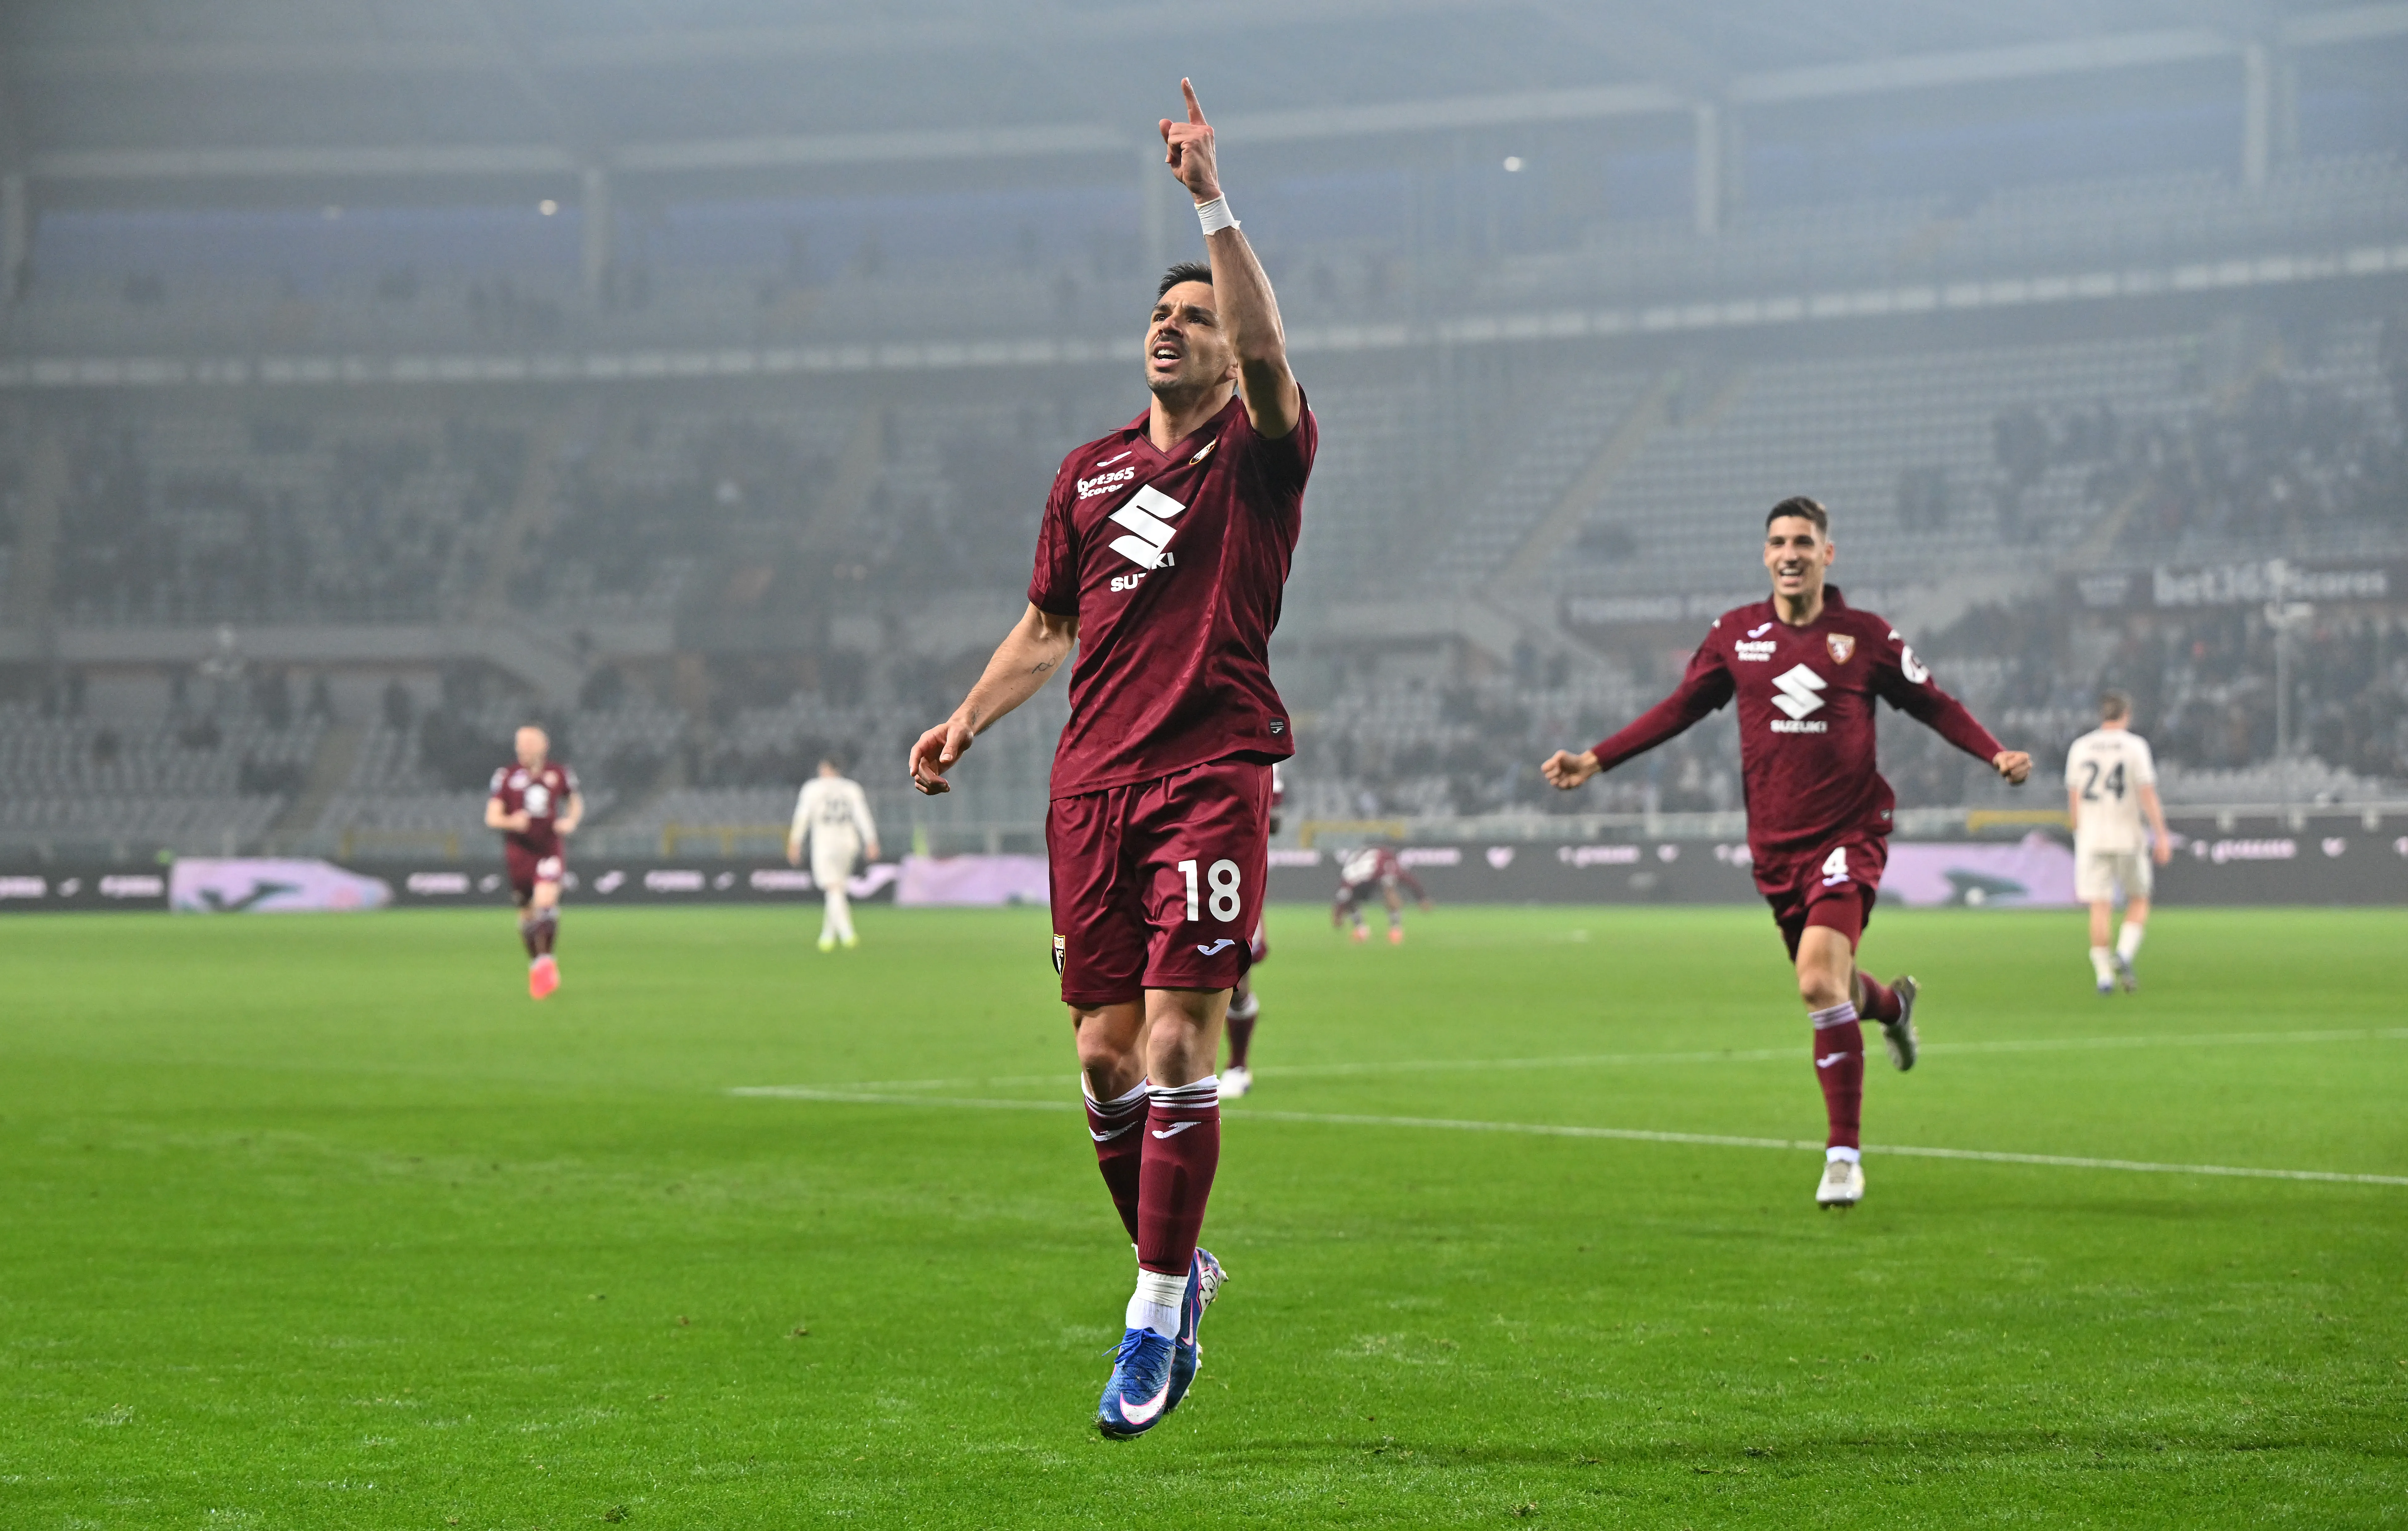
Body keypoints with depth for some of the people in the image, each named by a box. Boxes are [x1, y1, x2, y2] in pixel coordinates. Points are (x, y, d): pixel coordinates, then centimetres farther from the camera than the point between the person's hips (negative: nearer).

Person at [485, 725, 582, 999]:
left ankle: (545, 961, -17)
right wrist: (512, 822, -23)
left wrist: (571, 821, -1)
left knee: (546, 903, -22)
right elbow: (492, 817, -2)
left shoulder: (560, 774, 5)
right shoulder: (506, 776, 0)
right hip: (519, 851, 1)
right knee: (527, 914, 8)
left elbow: (576, 802, 21)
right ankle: (536, 963, 26)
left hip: (550, 850, -1)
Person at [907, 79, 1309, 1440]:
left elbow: (1267, 355, -20)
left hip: (1212, 774, -5)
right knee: (1105, 1051, 2)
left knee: (1176, 1043, -11)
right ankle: (1178, 1265, 20)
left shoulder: (1260, 450, 2)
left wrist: (1216, 205, -26)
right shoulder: (1089, 472, 18)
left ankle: (1158, 1307, -4)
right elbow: (1049, 625, 26)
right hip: (1093, 779, 5)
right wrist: (970, 719, 12)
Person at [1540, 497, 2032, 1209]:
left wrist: (1996, 754, -8)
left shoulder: (1866, 636, -2)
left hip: (1849, 833, -4)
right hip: (1775, 843, 4)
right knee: (1826, 984, 13)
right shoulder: (1736, 634, 5)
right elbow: (1681, 707, 14)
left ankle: (1843, 1154, -14)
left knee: (1820, 980, -21)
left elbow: (1934, 705, 7)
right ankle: (1891, 1004, 53)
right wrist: (1596, 760, 9)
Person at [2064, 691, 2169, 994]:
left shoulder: (2080, 748, 7)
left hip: (2091, 839, 2)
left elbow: (2073, 798, 9)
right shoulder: (2135, 746, -3)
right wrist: (2161, 835, -7)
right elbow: (2148, 795, -9)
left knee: (2100, 906, 1)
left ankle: (2103, 973, -4)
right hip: (2127, 837, -2)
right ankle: (2125, 954, -8)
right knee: (2138, 900, 13)